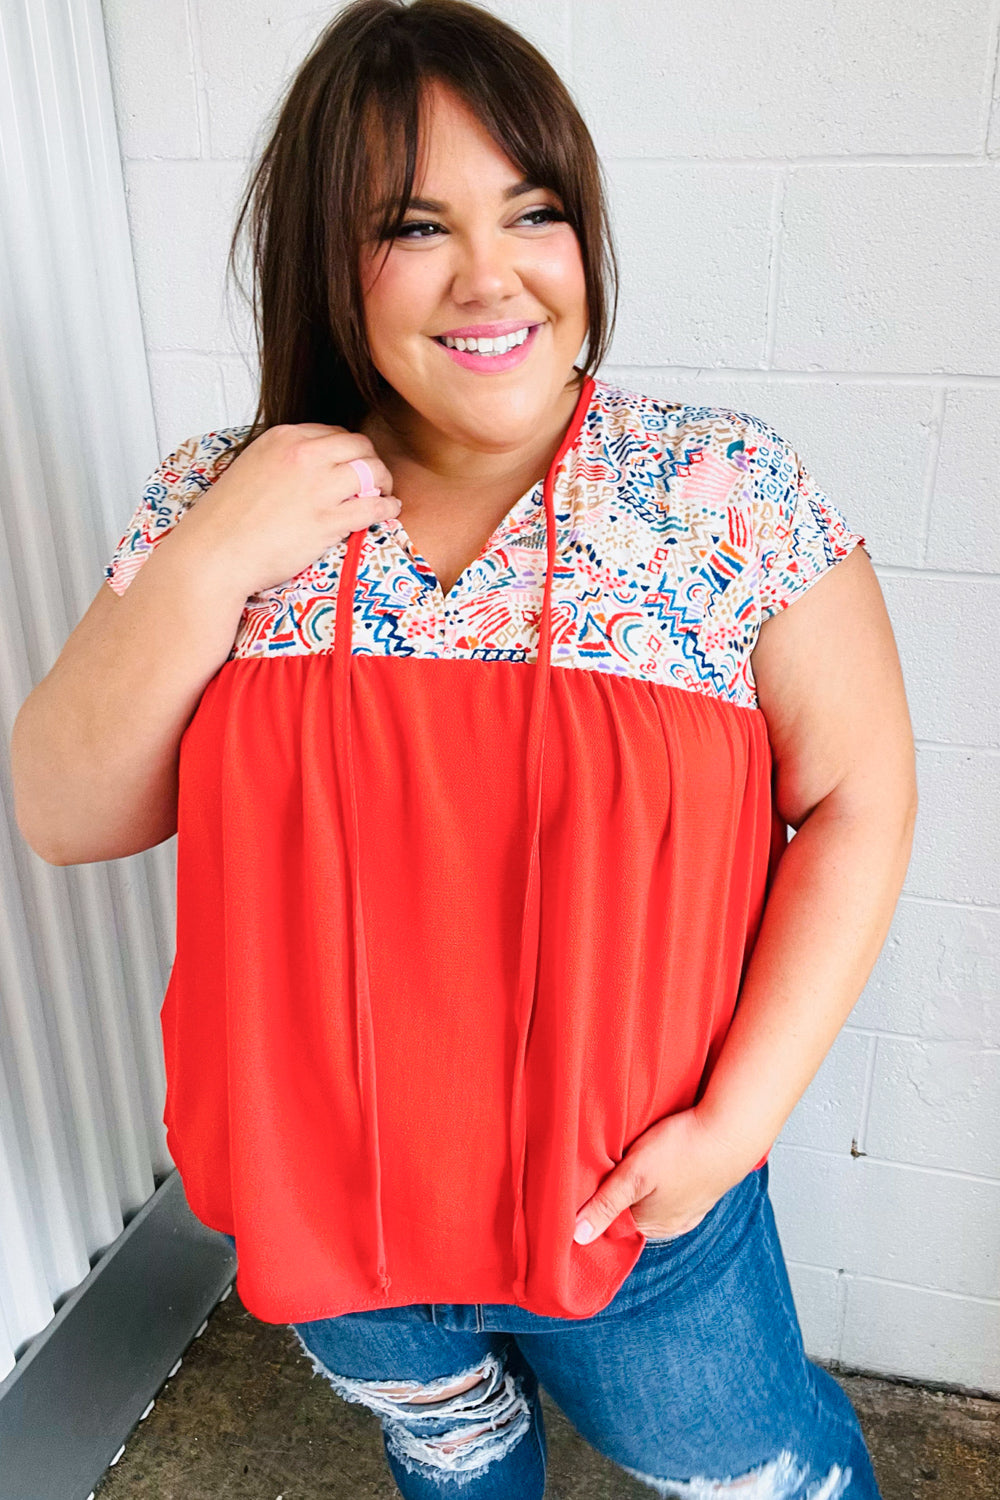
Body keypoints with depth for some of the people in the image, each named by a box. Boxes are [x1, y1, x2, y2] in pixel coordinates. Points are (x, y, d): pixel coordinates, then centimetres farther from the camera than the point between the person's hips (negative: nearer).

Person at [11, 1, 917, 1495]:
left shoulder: (730, 495, -17)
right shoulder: (217, 503, -10)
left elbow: (857, 799, -11)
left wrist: (740, 1117, -16)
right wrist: (207, 566, -24)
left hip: (631, 1204, -2)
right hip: (323, 1194, 3)